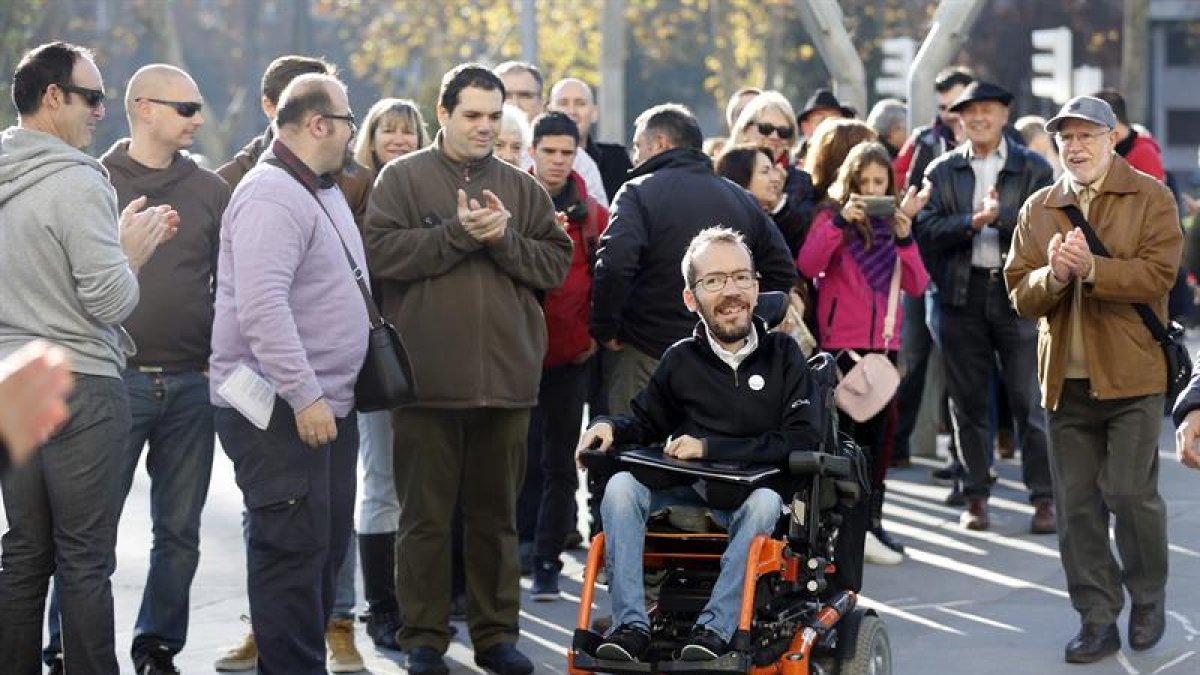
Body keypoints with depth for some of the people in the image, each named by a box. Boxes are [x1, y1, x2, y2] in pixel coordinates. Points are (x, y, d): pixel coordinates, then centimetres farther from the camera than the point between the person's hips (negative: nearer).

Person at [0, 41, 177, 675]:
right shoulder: (78, 184, -15)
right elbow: (111, 301, -16)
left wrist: (118, 241, 14)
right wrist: (133, 250, 1)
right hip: (80, 386, -7)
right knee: (86, 558, -2)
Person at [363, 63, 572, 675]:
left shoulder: (521, 188, 12)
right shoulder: (403, 178, 2)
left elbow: (556, 263, 6)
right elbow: (381, 253, -10)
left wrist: (504, 237, -9)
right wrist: (457, 232, -14)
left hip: (506, 378, 3)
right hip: (428, 380, -3)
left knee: (496, 514, 10)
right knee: (425, 515, 3)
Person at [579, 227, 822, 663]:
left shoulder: (783, 354, 3)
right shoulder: (681, 360, 9)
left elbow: (803, 439, -8)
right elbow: (646, 421, 24)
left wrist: (711, 448, -14)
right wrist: (610, 427, -1)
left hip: (749, 496, -2)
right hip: (684, 494, 3)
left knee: (764, 502, -36)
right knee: (622, 486, -25)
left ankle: (715, 628, -36)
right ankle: (632, 625, -29)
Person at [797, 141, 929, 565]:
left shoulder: (893, 223, 13)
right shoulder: (832, 217, 0)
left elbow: (917, 286, 4)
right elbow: (807, 266, -18)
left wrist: (904, 238, -10)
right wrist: (841, 221, -24)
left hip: (883, 342, 5)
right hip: (841, 342, -5)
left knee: (876, 434, 6)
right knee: (844, 432, -6)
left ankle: (871, 522, 10)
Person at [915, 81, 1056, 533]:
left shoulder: (1033, 168, 5)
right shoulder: (942, 172, 9)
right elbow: (928, 229, -3)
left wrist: (1000, 216, -18)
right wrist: (972, 223, -17)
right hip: (962, 296, 2)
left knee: (1029, 401, -3)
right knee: (968, 402, 7)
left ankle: (1044, 499, 3)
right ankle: (976, 497, 15)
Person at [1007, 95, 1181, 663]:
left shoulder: (1150, 199, 0)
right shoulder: (1038, 208, 11)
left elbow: (1158, 275, -12)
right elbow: (1019, 293, 5)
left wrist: (1091, 267, -23)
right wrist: (1053, 275, -16)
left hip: (1131, 376, -4)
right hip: (1066, 378, 4)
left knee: (1128, 491, -6)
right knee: (1076, 504, 4)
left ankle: (1148, 597, 18)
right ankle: (1097, 618, 13)